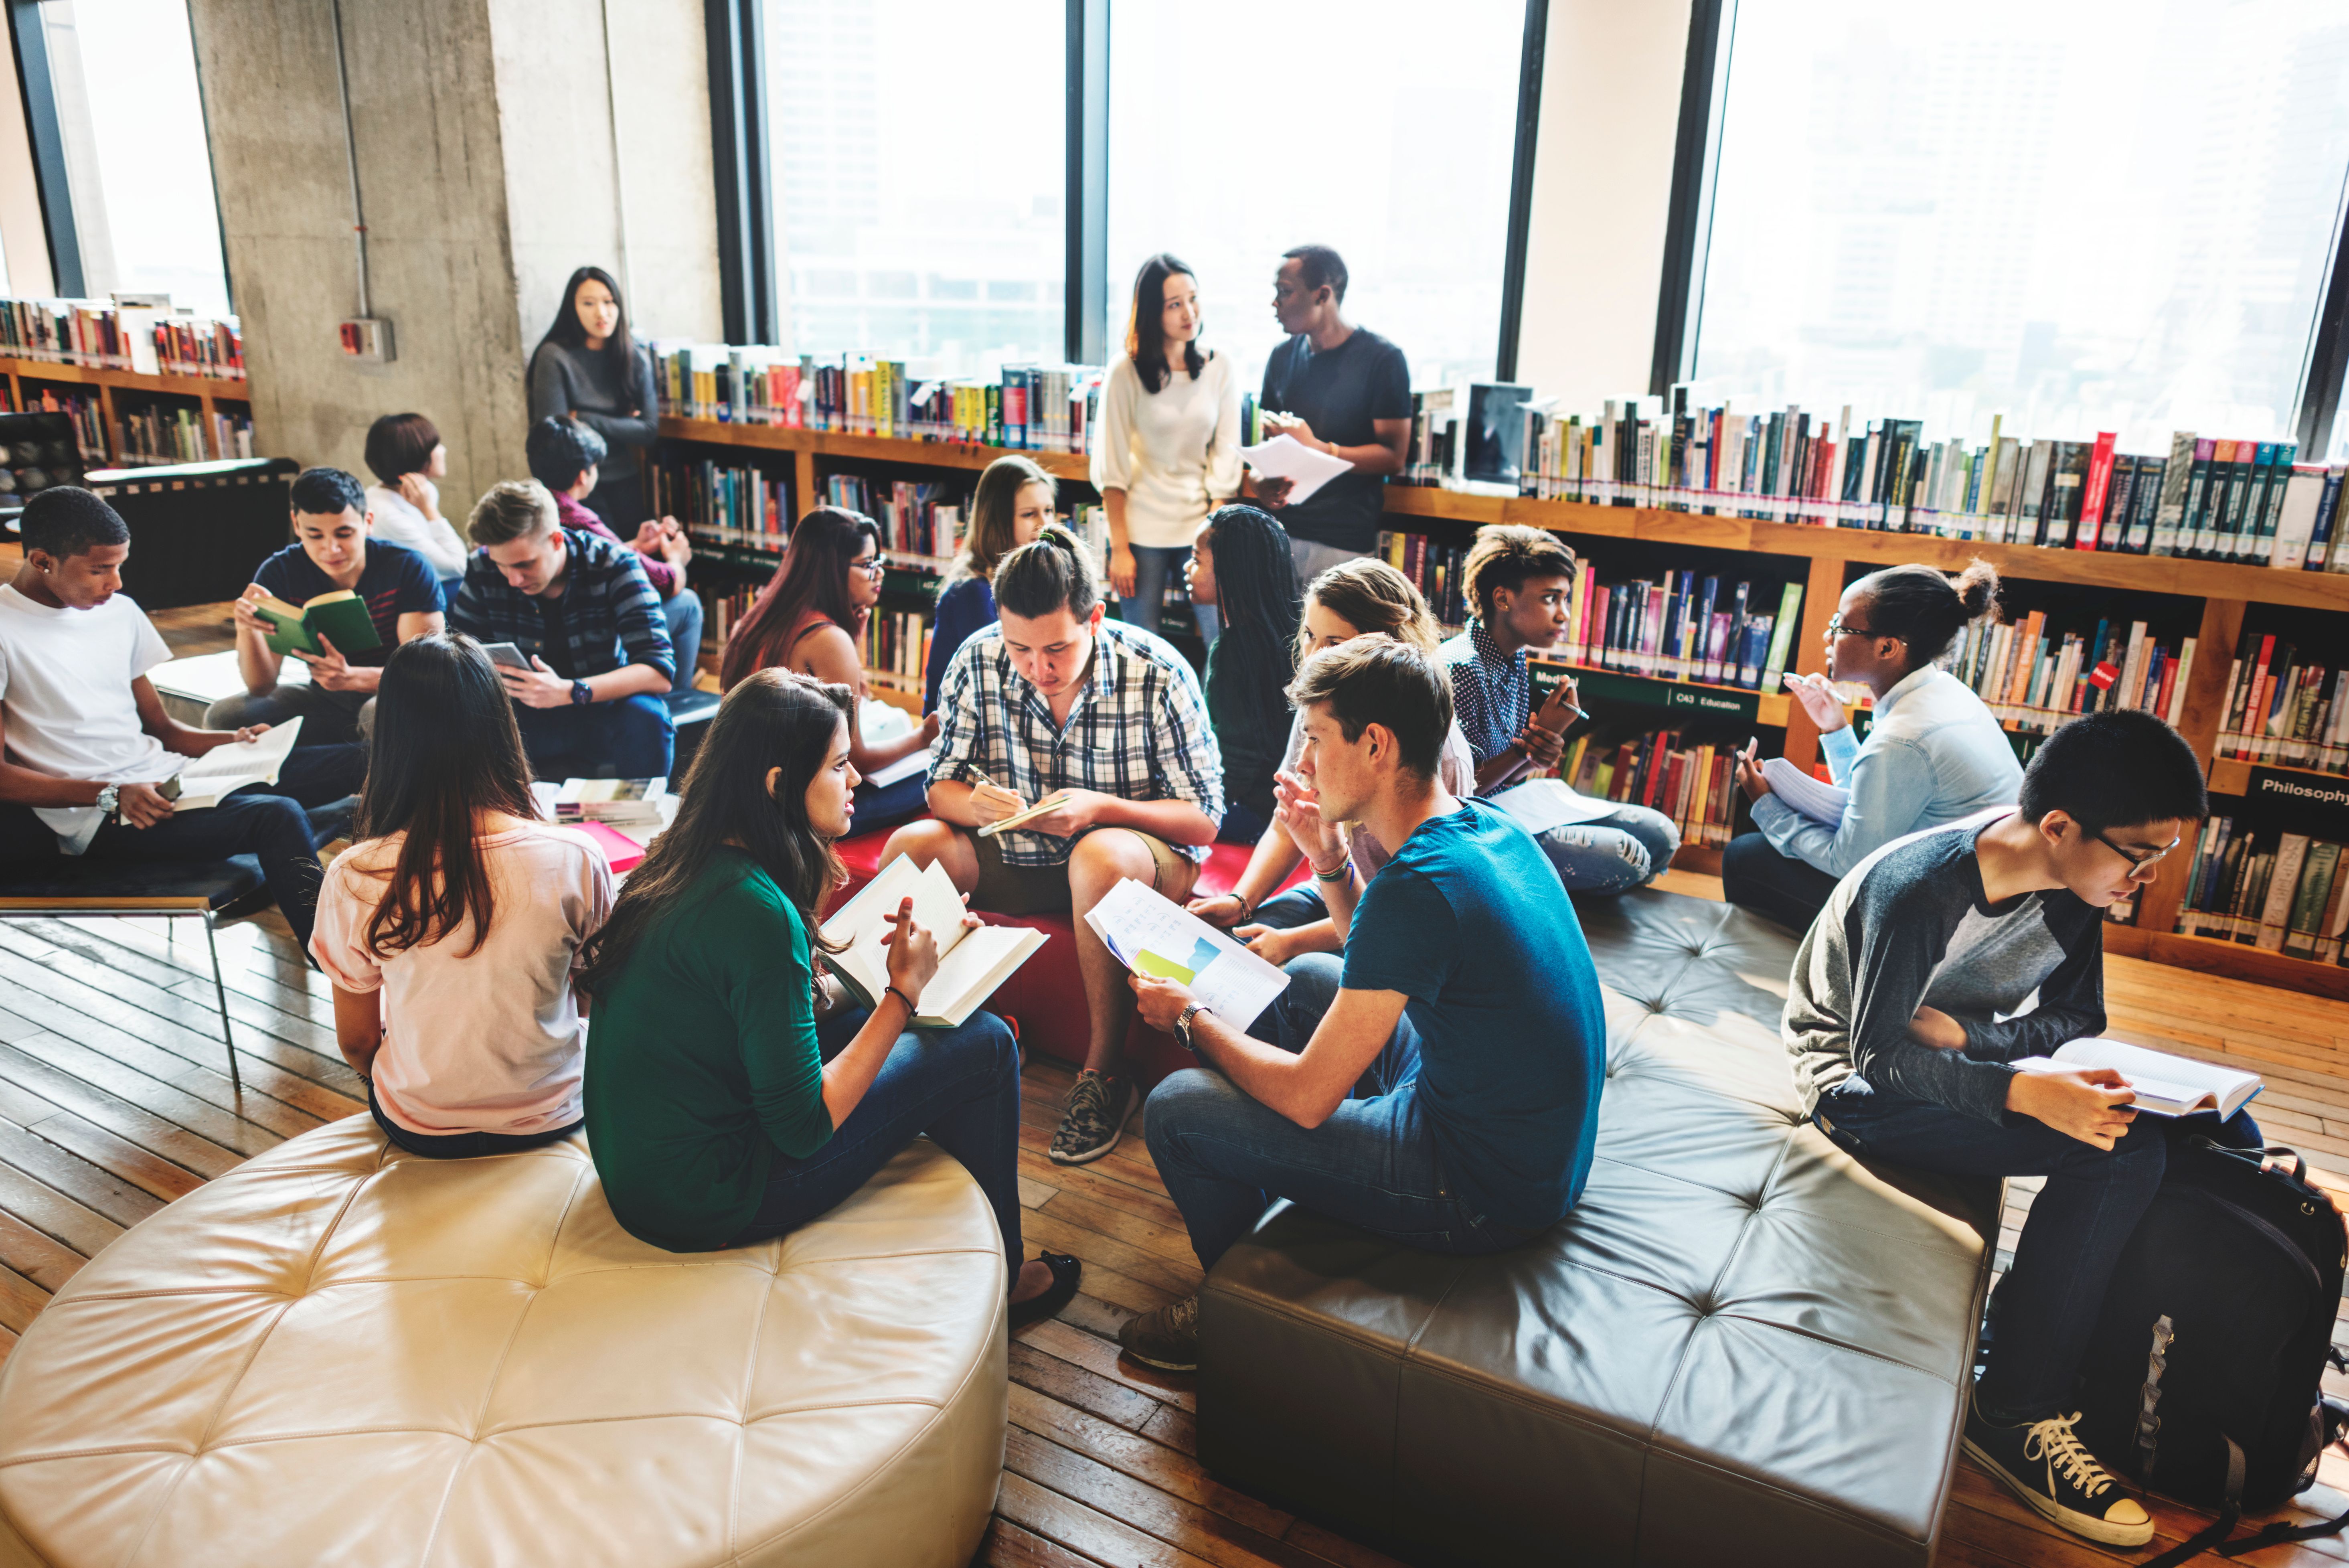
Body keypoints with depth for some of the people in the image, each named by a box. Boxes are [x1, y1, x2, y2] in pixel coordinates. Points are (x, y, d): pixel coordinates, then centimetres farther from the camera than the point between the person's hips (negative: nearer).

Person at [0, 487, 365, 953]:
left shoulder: (120, 611, 14)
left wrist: (234, 742, -1)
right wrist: (111, 796, -21)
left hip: (163, 779, 7)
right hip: (98, 820, -7)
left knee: (356, 762, -8)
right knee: (276, 816, -32)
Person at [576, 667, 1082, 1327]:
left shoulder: (681, 862, 1)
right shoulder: (757, 912, -27)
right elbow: (804, 1129, -21)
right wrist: (903, 990, -15)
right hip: (704, 1203, -9)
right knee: (985, 1045, -4)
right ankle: (997, 1279, 18)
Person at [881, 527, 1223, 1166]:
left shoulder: (1158, 674, -18)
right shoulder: (977, 663, -9)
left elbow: (1203, 821, -14)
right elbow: (941, 787, -1)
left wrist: (1102, 808, -31)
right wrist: (972, 803, -26)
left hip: (1144, 852, -3)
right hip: (1016, 857, 4)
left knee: (1098, 856, -38)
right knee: (911, 848, -21)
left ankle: (1103, 1073, -23)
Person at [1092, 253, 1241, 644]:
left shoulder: (1220, 368, 2)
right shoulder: (1126, 371, -5)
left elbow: (1226, 455, 2)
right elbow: (1111, 466, -4)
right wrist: (1119, 548, -7)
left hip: (1202, 527, 2)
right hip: (1143, 529, -1)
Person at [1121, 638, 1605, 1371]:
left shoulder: (1418, 886, -29)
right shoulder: (1488, 823, 0)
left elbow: (1308, 1097, -22)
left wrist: (1192, 1020, -5)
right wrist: (1331, 862, 1)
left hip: (1485, 1194, -9)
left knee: (1176, 1110, -6)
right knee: (1309, 977, 23)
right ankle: (1244, 1183, 38)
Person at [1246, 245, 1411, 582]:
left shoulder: (1382, 359, -5)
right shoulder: (1283, 356, 12)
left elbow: (1393, 456, -9)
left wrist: (1318, 448, -20)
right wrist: (1258, 479, -3)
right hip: (1280, 530, 5)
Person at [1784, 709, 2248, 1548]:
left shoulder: (2073, 883, -6)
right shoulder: (1919, 889, -29)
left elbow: (2079, 1020, 0)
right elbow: (1880, 1055, -25)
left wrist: (1965, 1033, -21)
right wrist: (2027, 1093, -41)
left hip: (1954, 1063, 8)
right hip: (1857, 1080, -8)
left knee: (2221, 1124, -6)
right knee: (2120, 1151, -26)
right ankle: (2016, 1415, -15)